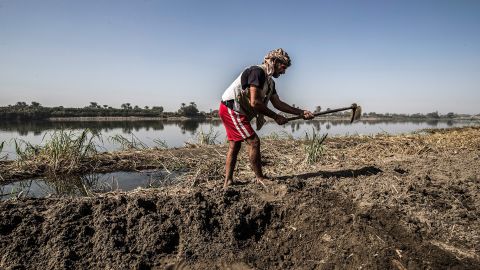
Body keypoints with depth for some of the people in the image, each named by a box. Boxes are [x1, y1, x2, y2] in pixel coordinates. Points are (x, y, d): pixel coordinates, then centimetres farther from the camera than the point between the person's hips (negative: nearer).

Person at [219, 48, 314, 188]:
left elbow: (278, 103, 13)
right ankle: (260, 178, 3)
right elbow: (254, 102, -23)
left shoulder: (269, 81, 14)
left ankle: (228, 181, 19)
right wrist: (275, 117, -16)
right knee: (254, 141, -9)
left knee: (235, 145, 12)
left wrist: (301, 112, 8)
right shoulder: (257, 72, -17)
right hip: (232, 110, -10)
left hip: (233, 111, 10)